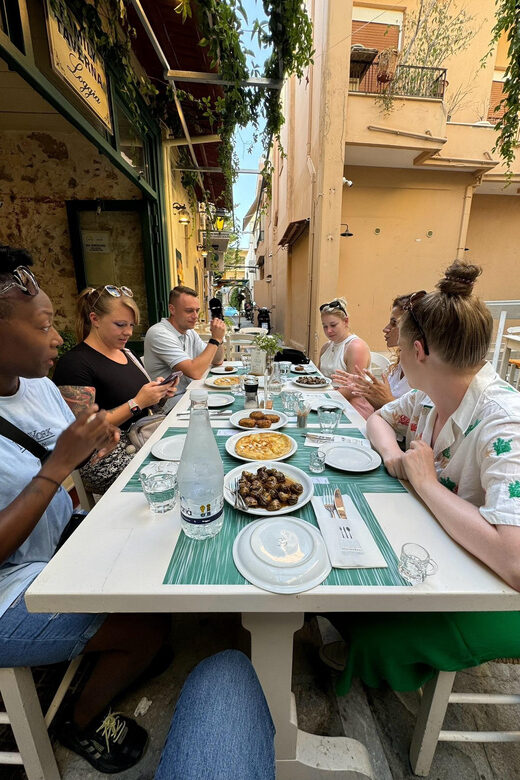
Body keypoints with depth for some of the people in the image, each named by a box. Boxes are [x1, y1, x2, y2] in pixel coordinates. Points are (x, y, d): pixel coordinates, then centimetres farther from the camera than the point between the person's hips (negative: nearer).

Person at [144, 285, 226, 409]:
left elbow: (217, 361, 13)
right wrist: (215, 339, -18)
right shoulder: (159, 333, -18)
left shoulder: (190, 332, 10)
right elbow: (195, 372, -26)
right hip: (172, 401, -8)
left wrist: (218, 338, -5)